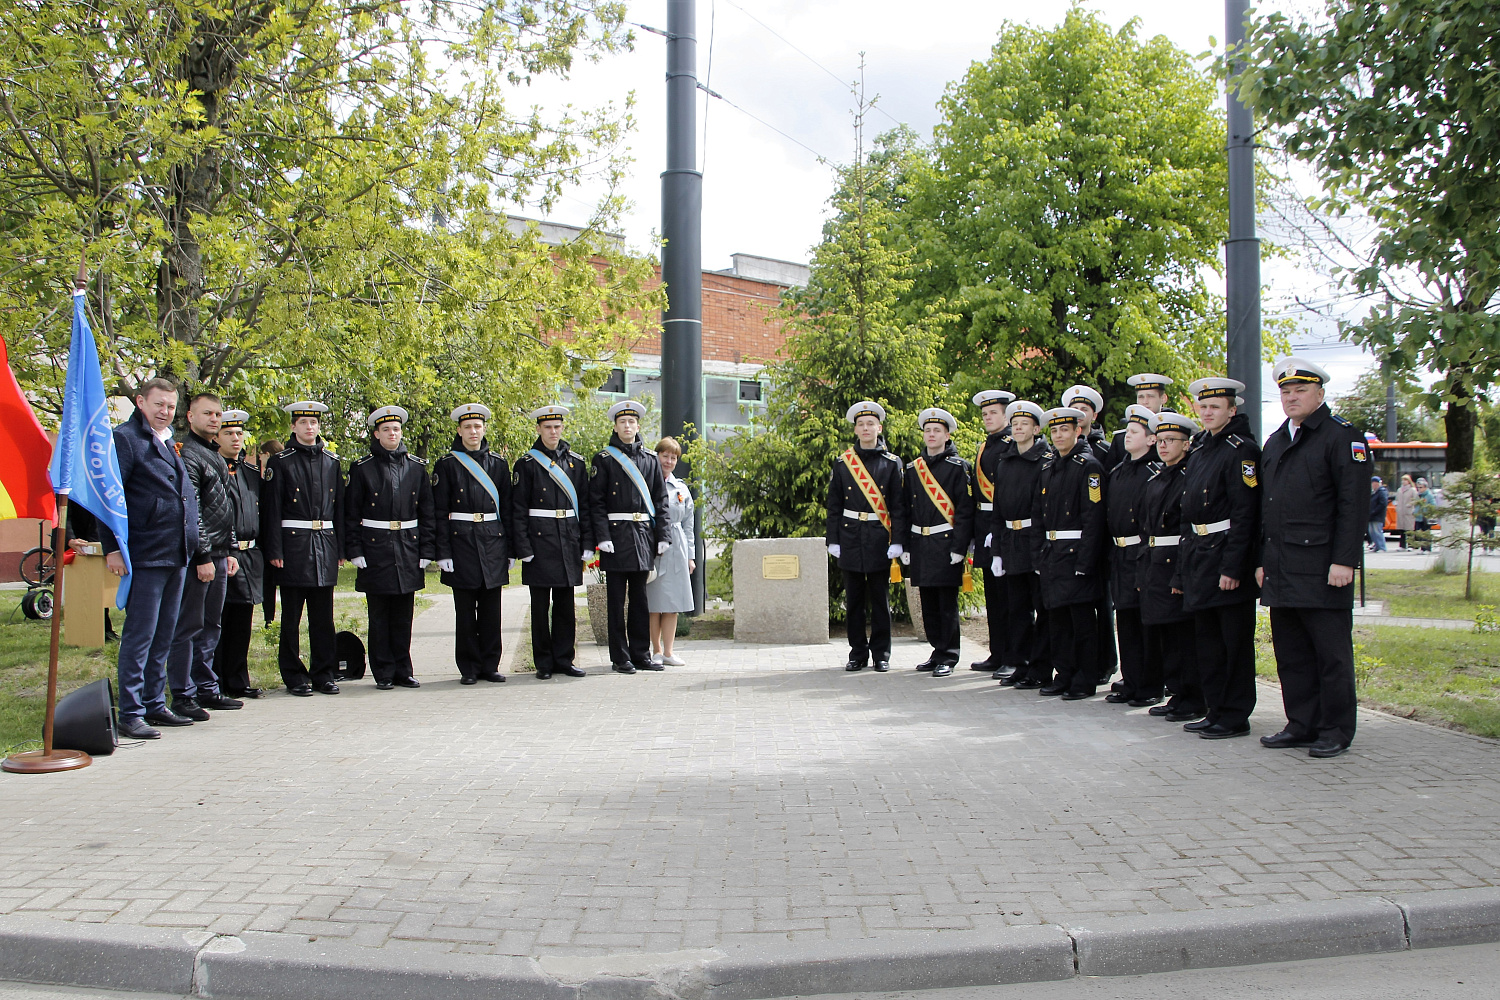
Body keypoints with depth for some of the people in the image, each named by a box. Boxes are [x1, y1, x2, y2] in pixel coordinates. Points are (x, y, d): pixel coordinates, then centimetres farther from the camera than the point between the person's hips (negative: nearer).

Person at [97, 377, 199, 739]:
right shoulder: (125, 438, -7)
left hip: (176, 556, 8)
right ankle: (129, 715, 1)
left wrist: (192, 545, 19)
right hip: (145, 556, -8)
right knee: (139, 637, -5)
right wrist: (112, 548, -17)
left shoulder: (171, 444, 17)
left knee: (163, 638, 13)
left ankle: (154, 705, 22)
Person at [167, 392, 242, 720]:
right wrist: (203, 557, -18)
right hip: (197, 556, -9)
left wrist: (231, 551, 18)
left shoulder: (217, 456, 18)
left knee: (211, 627, 13)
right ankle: (182, 695, 2)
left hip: (219, 554, 9)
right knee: (188, 627, -4)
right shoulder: (187, 454, -10)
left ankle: (207, 689, 21)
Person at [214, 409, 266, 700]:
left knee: (242, 623, 10)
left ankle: (238, 681, 17)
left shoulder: (253, 472, 15)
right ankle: (214, 684, 6)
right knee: (216, 622, 0)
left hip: (249, 554, 6)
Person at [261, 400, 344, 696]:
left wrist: (340, 547, 9)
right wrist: (274, 551, -11)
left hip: (325, 544, 4)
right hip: (294, 543, -3)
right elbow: (272, 509, -5)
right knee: (292, 616, 2)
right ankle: (295, 677, 9)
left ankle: (324, 674, 15)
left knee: (323, 616, 7)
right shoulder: (280, 463, 0)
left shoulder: (332, 463, 12)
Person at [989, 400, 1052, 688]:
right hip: (1011, 544, 6)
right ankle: (1018, 665, 18)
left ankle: (1041, 672, 5)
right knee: (1016, 608, 11)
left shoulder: (1047, 460, -6)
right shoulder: (1004, 463, 13)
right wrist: (996, 550, 8)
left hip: (1038, 543, -6)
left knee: (1042, 609, 0)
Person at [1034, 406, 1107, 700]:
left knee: (1082, 620, -1)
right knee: (1057, 617, 11)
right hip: (1052, 553, 7)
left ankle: (1085, 681, 6)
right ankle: (1064, 676, 20)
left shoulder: (1088, 465, -8)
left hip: (1076, 552, -7)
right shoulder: (1048, 466, 13)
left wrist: (1085, 561, -20)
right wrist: (1041, 552, 9)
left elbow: (1094, 517, -15)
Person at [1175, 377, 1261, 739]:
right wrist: (1184, 566, 14)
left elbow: (1244, 513, -16)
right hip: (1199, 557, 9)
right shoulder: (1199, 451, 15)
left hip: (1227, 557, -8)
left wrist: (1232, 567, -21)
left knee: (1234, 640, -1)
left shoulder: (1241, 450, -9)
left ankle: (1235, 716, 6)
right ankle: (1214, 711, 22)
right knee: (1207, 640, 13)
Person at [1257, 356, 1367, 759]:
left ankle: (1336, 730, 8)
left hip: (1322, 569, -7)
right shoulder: (1274, 443, 18)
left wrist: (1344, 561, -16)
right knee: (1291, 653, 10)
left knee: (1331, 653, 0)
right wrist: (1262, 560, 15)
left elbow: (1352, 505, -10)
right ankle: (1302, 725, 18)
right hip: (1282, 571, 7)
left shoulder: (1342, 436, -3)